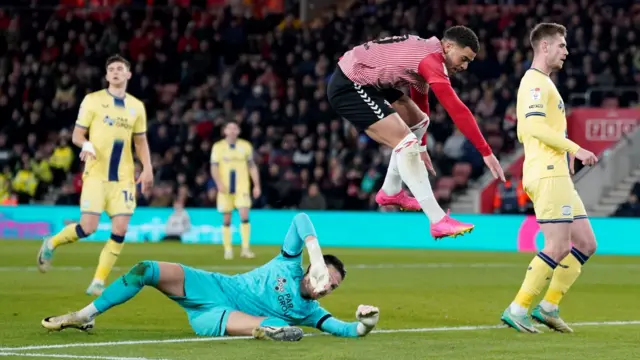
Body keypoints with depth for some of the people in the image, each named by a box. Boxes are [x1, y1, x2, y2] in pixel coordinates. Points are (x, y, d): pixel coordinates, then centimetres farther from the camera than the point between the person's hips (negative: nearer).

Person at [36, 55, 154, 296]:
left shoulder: (137, 107, 10)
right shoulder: (93, 100, -1)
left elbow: (140, 141, 17)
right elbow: (77, 134, 0)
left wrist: (147, 168, 3)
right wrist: (86, 144, -22)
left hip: (124, 177, 3)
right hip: (96, 174, -3)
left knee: (120, 229, -8)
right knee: (88, 227, -12)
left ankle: (99, 281, 4)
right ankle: (51, 244, 19)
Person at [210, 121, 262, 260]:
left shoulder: (246, 146, 6)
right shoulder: (218, 147, 3)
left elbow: (252, 167, 11)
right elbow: (214, 167, 0)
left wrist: (257, 185, 4)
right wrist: (219, 183, -16)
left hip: (242, 187, 0)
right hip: (225, 188, 0)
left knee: (244, 215, -14)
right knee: (226, 219, 2)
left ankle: (245, 248, -12)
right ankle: (228, 249, 11)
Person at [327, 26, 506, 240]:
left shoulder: (425, 51, 10)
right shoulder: (432, 60, -22)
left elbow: (420, 102, 24)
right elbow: (457, 110, -28)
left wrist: (420, 147, 31)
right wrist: (486, 153, -26)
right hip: (348, 88, -11)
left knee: (419, 121, 22)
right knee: (405, 142, -18)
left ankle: (390, 192, 32)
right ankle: (438, 222, -18)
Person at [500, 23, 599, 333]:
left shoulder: (541, 82, 23)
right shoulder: (536, 81, -9)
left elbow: (524, 132, 27)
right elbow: (534, 125, -23)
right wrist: (574, 148, -23)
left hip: (557, 174, 10)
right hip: (548, 175, -10)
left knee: (585, 243, 8)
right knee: (558, 247, -12)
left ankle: (548, 307, 11)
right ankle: (517, 310, -7)